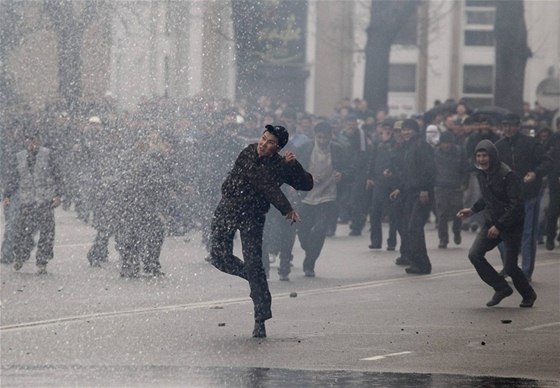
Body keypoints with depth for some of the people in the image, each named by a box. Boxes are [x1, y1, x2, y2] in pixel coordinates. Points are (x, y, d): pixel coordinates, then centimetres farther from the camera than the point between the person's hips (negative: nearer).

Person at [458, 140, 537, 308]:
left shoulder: (508, 175, -20)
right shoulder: (481, 174, 5)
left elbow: (517, 205, -22)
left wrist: (499, 226, -24)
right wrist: (473, 209, 7)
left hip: (511, 225, -7)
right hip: (491, 222, 7)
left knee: (509, 266, -5)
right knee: (474, 254, -10)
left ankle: (528, 295, 23)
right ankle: (501, 288, 5)